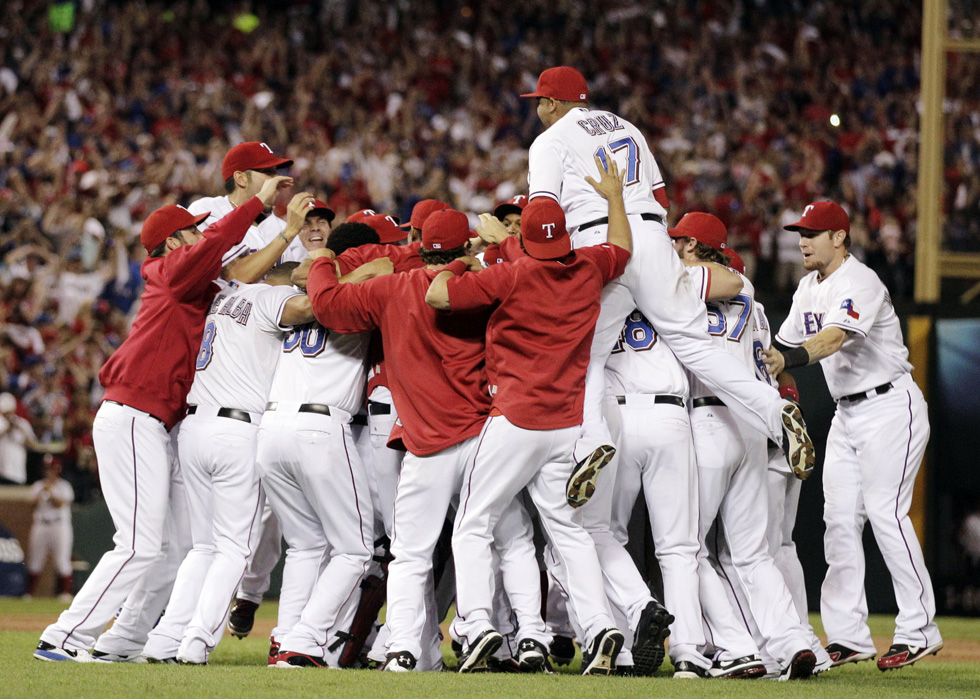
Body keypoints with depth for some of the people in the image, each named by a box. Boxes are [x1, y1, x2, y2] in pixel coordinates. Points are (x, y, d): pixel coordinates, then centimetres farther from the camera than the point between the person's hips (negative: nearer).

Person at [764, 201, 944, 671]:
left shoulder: (859, 282, -17)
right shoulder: (809, 287, 11)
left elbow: (834, 337, -34)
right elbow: (785, 345, 16)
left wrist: (788, 361, -50)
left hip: (890, 407, -9)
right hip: (847, 414, 9)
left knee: (885, 511, -15)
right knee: (839, 517, 2)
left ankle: (919, 631, -11)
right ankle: (847, 638, 3)